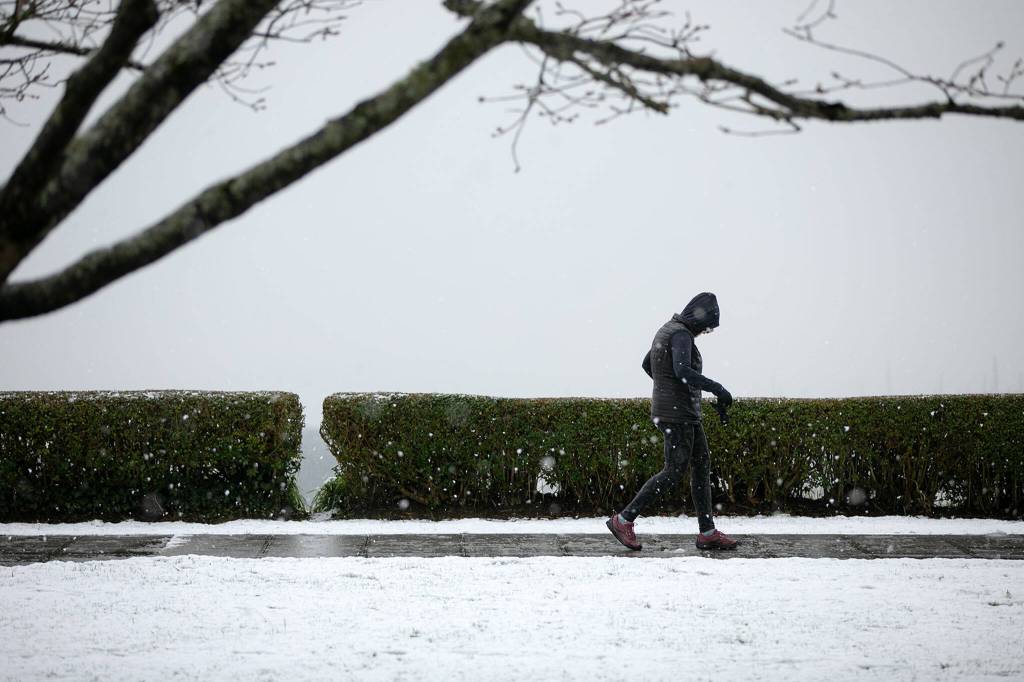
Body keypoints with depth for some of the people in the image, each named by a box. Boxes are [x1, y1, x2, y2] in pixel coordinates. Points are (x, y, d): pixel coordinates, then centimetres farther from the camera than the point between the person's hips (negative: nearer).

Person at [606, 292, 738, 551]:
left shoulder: (667, 330, 14)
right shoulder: (681, 334, -17)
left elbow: (647, 365, 27)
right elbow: (683, 371, -33)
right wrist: (718, 389, -30)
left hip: (685, 413, 10)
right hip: (676, 413, -10)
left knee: (702, 465, 9)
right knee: (674, 472, -6)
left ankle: (708, 533, 10)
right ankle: (624, 520, -2)